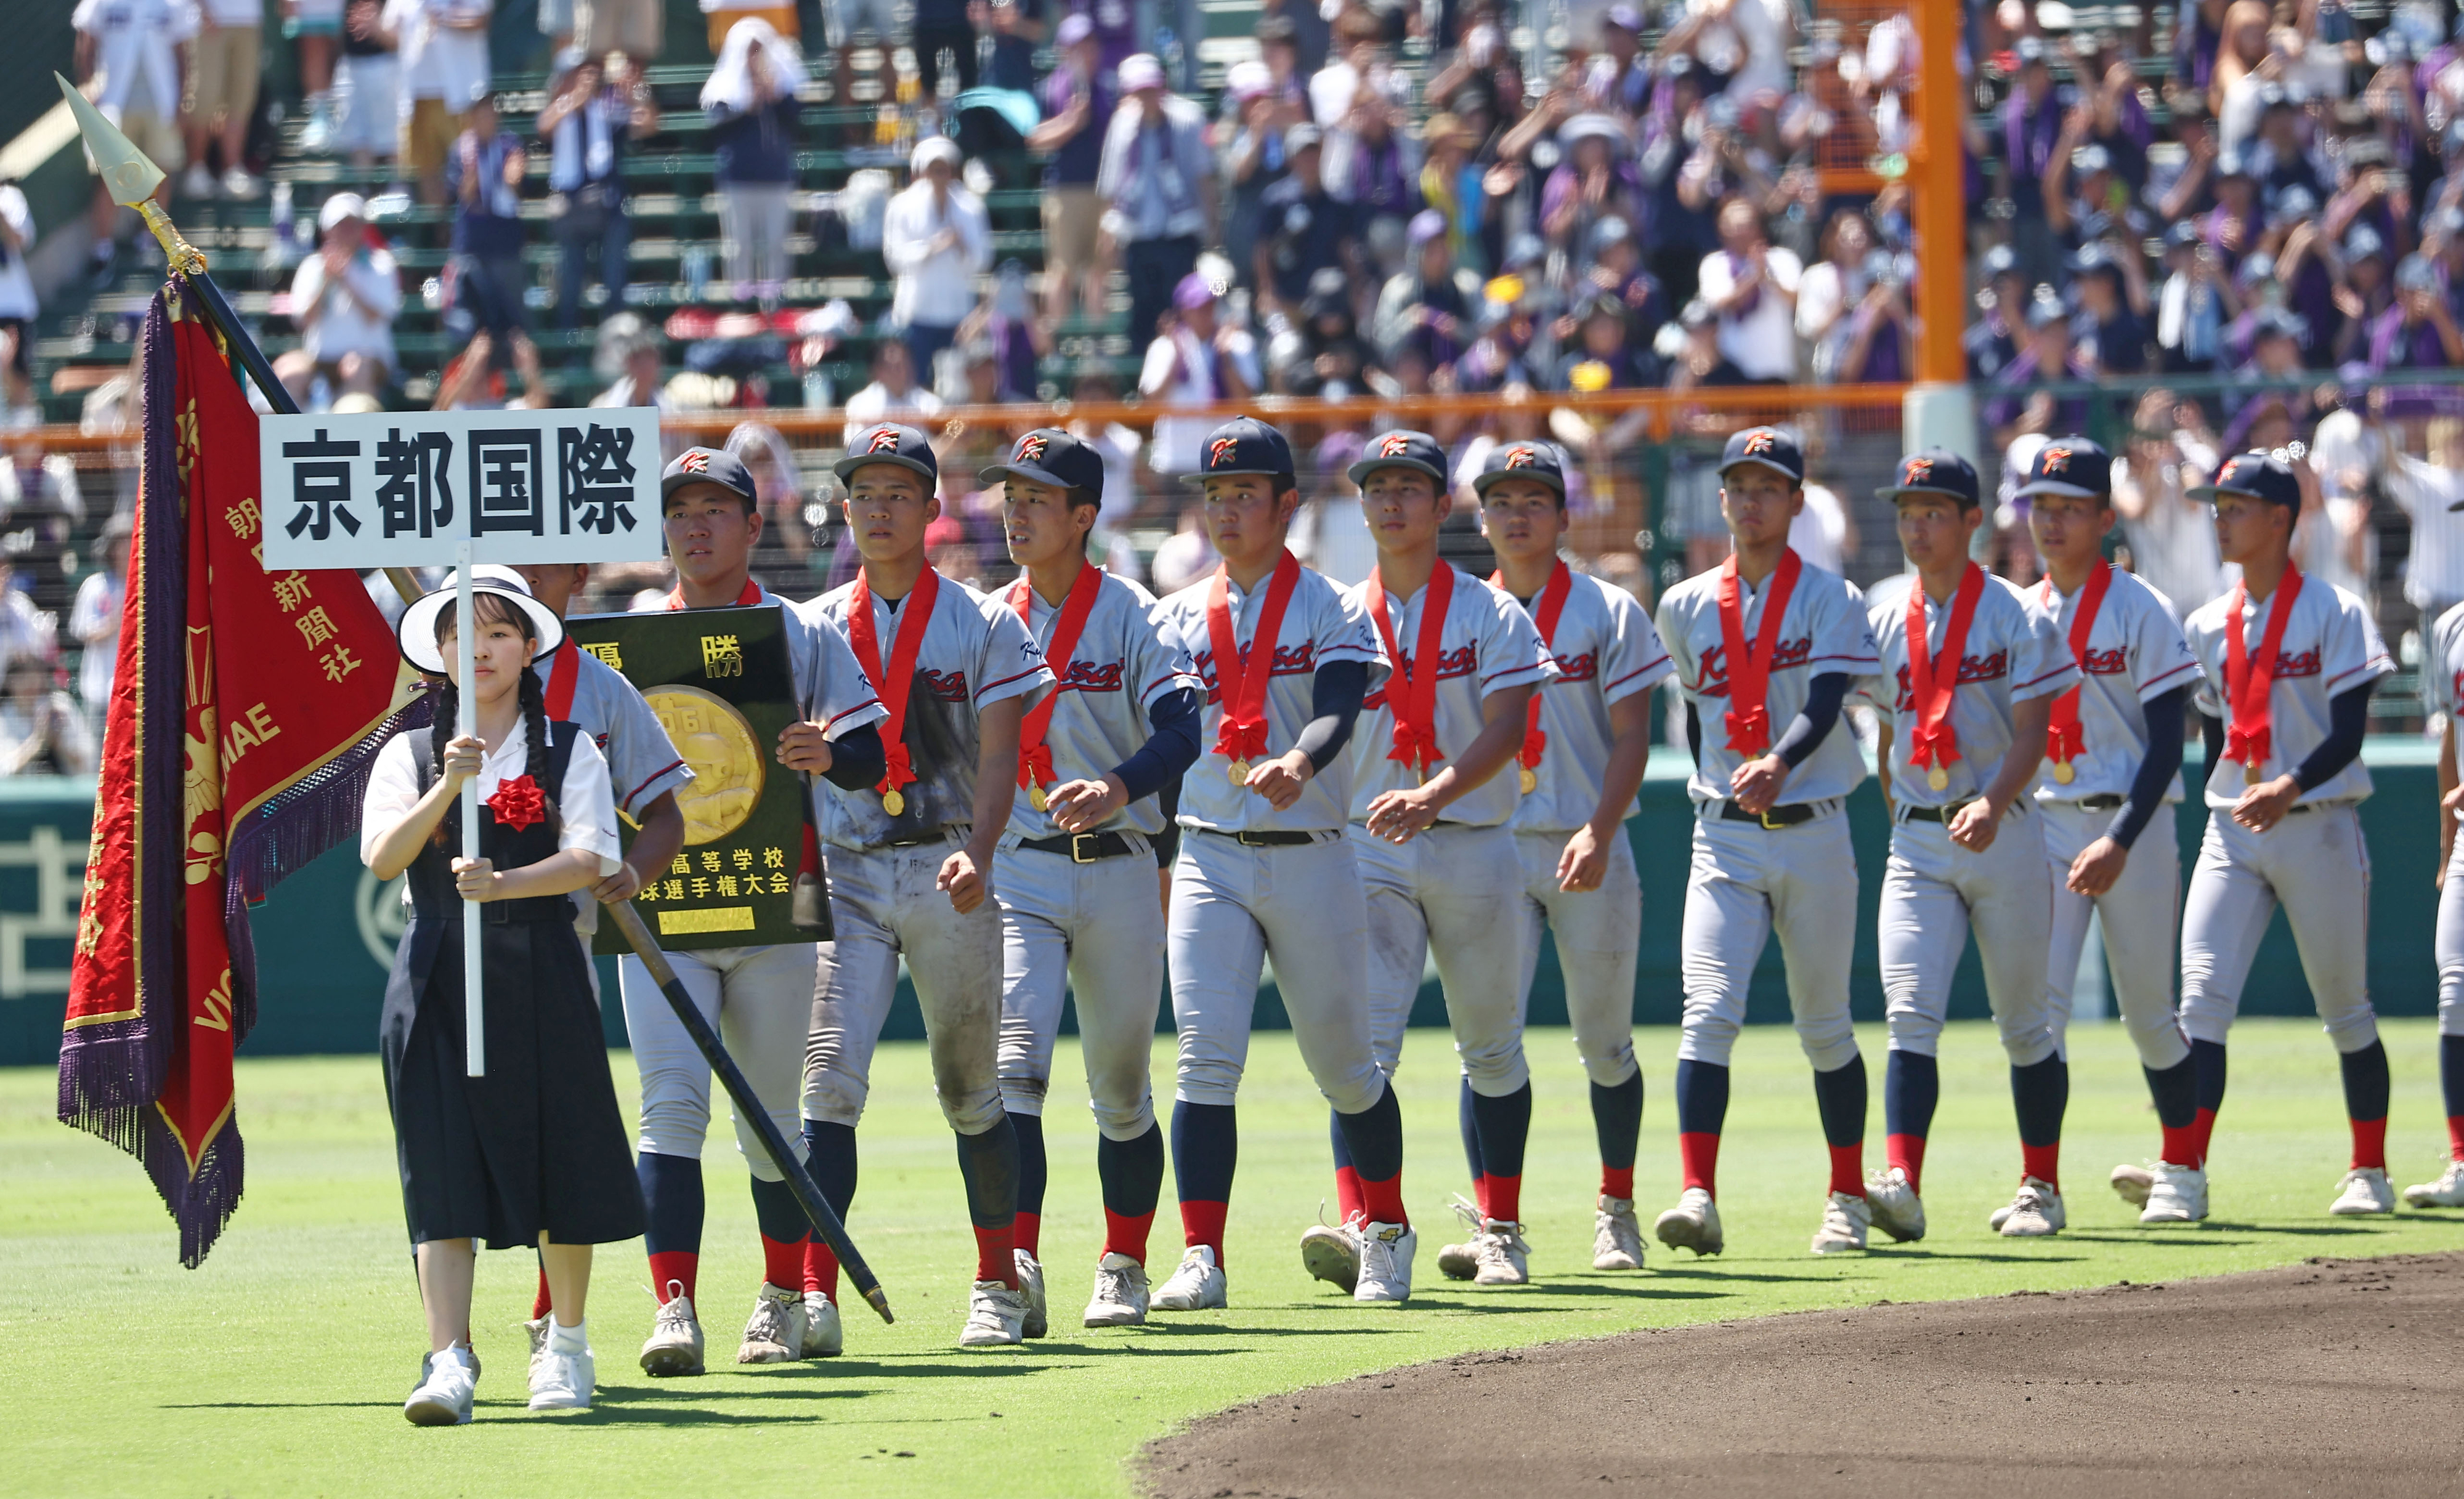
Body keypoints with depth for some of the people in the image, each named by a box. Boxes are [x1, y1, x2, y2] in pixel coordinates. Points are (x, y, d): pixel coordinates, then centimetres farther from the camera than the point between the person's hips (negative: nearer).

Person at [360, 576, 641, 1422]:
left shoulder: (569, 751, 7)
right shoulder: (409, 755, 10)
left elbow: (591, 859, -7)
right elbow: (382, 858, -5)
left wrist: (504, 884, -22)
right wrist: (447, 788, -20)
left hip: (540, 971, 0)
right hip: (439, 977, 0)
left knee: (560, 1158, 4)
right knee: (443, 1170, -9)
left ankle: (566, 1344, 23)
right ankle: (449, 1361, -15)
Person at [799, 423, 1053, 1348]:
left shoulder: (982, 626, 4)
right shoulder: (812, 629, 11)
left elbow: (999, 760, -4)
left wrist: (976, 855, -20)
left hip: (946, 872, -1)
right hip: (844, 872, 1)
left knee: (970, 1087, 7)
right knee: (828, 1078, -12)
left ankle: (999, 1285, 20)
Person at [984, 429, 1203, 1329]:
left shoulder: (1132, 616, -3)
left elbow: (1181, 728, -17)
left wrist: (1119, 788, -36)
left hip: (1119, 872, -2)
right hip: (1019, 874, 2)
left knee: (1122, 1088, 9)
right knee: (1014, 1064, -16)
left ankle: (1123, 1270, 23)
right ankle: (1018, 1265, -24)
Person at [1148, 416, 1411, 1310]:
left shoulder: (1331, 611, 0)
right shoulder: (1181, 617, 11)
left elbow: (1337, 715, -17)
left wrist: (1298, 764, -38)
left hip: (1310, 857, -2)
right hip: (1209, 858, 2)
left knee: (1343, 1062, 7)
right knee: (1205, 1061, -11)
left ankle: (1386, 1235, 27)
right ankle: (1200, 1258, -14)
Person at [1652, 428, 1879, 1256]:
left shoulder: (1832, 600, -3)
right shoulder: (1686, 607, 7)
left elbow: (1824, 707, -18)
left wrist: (1778, 764, -36)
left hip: (1813, 832, -1)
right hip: (1725, 840, 1)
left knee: (1824, 1026, 9)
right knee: (1708, 1012, -16)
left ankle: (1849, 1196, 23)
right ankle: (1698, 1199, -26)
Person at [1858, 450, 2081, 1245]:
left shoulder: (2016, 615, -4)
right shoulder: (1882, 617, 9)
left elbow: (2031, 735, -12)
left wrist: (1992, 804, -27)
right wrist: (1902, 816, 14)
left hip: (2003, 833, -3)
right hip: (1916, 842, 3)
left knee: (2024, 1022, 7)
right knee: (1910, 1016, -13)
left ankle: (2040, 1187, 20)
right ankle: (1900, 1185, -24)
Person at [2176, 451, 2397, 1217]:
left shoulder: (2335, 613, -5)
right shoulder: (2208, 625, 10)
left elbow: (2348, 732, -13)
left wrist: (2290, 787, -28)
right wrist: (2229, 813, 10)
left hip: (2319, 829, -4)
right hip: (2232, 835, 4)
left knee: (2346, 1010, 5)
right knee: (2201, 1000, -12)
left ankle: (2370, 1173, 17)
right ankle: (2185, 1173, -19)